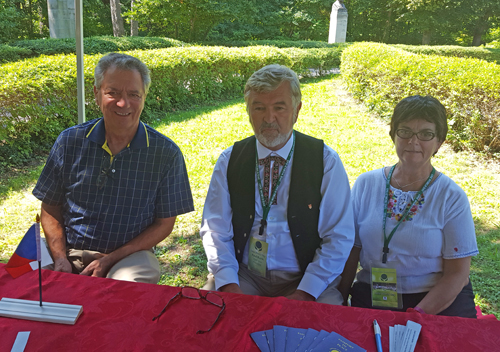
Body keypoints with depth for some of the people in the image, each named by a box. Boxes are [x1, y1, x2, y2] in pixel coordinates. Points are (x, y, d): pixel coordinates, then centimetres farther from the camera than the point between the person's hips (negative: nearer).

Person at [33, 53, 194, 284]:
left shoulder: (166, 153, -7)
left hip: (129, 254, -2)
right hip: (70, 252, 2)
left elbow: (164, 223, -2)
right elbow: (50, 208, 9)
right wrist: (60, 258, -7)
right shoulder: (69, 142, 0)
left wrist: (109, 260, -11)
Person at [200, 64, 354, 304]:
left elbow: (339, 237, -4)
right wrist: (228, 284, -13)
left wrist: (304, 293, -15)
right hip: (244, 276, 2)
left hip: (304, 281, -1)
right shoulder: (229, 161, 4)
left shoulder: (326, 161, -2)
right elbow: (214, 229, 3)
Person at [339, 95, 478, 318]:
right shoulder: (366, 185, 4)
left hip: (439, 303, -1)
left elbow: (457, 273, -4)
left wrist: (418, 316, -15)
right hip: (371, 300, 1)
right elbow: (349, 251, 5)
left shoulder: (452, 198, -2)